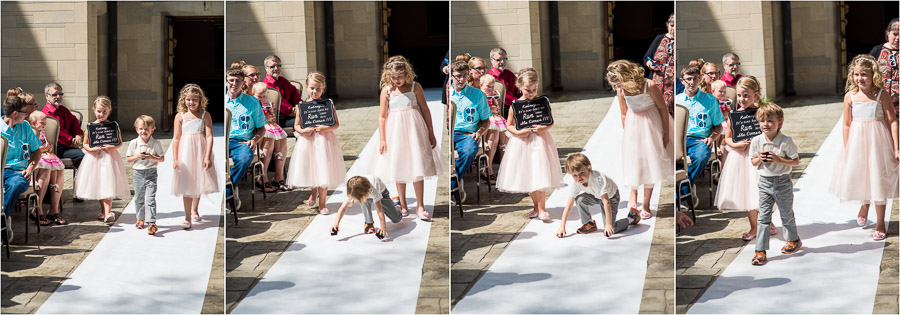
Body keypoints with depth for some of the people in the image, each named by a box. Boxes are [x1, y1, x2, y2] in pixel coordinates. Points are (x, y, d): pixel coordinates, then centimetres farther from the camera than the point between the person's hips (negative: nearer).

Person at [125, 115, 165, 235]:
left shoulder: (156, 143, -4)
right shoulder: (134, 143, 0)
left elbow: (162, 159, -1)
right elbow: (128, 158, 5)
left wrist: (152, 157, -18)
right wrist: (137, 156, -14)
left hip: (151, 173, -3)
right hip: (138, 173, 3)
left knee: (150, 198, -12)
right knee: (138, 198, 14)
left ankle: (151, 222, -15)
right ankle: (140, 219, 32)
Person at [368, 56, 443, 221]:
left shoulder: (415, 88, -2)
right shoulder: (386, 91, -2)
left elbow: (425, 110, 4)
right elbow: (382, 116, 1)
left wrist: (431, 133, 5)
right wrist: (382, 140, -2)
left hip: (414, 130, -1)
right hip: (395, 132, 1)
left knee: (417, 168, -3)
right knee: (399, 169, 9)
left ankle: (420, 206, 4)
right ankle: (402, 205, 21)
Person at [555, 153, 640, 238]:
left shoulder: (598, 179, -40)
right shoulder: (575, 184, -23)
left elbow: (606, 202, -42)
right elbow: (569, 205, -21)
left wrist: (608, 224, -45)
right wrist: (562, 227, -27)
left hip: (611, 196, -5)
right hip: (595, 196, 5)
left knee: (609, 230, -16)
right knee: (580, 199, -25)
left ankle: (632, 218, 10)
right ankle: (589, 224, -2)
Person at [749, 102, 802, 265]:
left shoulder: (786, 142, -13)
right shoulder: (756, 141, -2)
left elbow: (796, 161, -9)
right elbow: (753, 162, 7)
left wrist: (779, 160, -22)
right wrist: (759, 159, -15)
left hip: (783, 182, -2)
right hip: (765, 182, 2)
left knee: (787, 214, 15)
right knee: (763, 217, -1)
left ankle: (793, 239, 41)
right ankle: (760, 251, 0)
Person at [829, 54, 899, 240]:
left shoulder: (881, 95, -8)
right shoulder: (850, 97, -3)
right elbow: (847, 125, 2)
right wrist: (847, 150, 0)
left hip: (877, 141, -2)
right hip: (857, 141, 2)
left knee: (877, 180, 1)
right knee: (858, 176, 11)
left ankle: (880, 224, 13)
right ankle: (864, 205, 46)